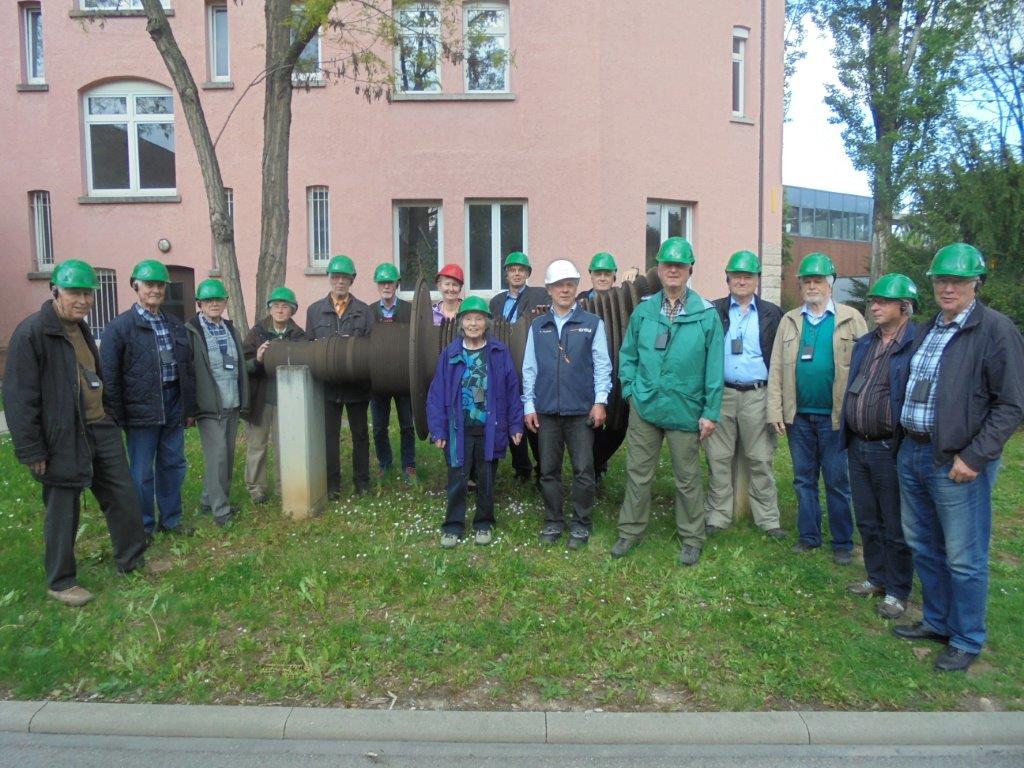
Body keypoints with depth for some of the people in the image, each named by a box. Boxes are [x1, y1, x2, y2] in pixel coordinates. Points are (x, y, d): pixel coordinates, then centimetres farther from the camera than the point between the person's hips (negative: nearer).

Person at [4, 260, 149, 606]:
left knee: (123, 496, 13)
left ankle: (132, 559, 29)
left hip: (101, 430, 8)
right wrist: (31, 450, -18)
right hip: (64, 439, -8)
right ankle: (60, 582, 23)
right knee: (63, 512, 6)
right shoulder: (31, 332, -15)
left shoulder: (81, 329, 12)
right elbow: (19, 396, -17)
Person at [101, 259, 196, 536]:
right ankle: (144, 527, 19)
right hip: (142, 409, -5)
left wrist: (190, 409, 12)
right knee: (142, 472, 4)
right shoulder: (120, 326, -5)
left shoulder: (177, 326, 11)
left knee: (173, 466, 13)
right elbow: (109, 376, -7)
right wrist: (119, 417, -9)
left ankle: (170, 519, 28)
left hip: (174, 405, 5)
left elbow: (188, 370, 15)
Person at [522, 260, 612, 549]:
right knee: (549, 470, 9)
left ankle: (581, 524, 17)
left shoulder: (592, 323, 2)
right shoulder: (538, 326, 10)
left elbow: (602, 365, 0)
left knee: (583, 470, 2)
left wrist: (600, 401, -7)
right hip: (546, 411, 3)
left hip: (582, 410, -2)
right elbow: (529, 368, 10)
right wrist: (528, 406, 5)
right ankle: (553, 522, 23)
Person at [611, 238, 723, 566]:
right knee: (638, 473, 11)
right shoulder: (643, 311, 4)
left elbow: (714, 366, -4)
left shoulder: (706, 314, -4)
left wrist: (711, 412, -6)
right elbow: (627, 354, 12)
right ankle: (630, 530, 27)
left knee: (687, 478, 10)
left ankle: (691, 539, 26)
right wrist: (631, 389, 0)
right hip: (644, 407, 2)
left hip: (686, 411, -2)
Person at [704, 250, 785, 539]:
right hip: (721, 393, 0)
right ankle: (717, 517, 16)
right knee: (718, 458, 6)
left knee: (760, 460, 5)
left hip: (757, 395, 0)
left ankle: (768, 519, 16)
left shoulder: (772, 314, 7)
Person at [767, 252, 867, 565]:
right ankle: (808, 536, 25)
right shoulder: (789, 320, 8)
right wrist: (775, 410, -2)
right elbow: (776, 368, 4)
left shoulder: (851, 318, 0)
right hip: (798, 415, 3)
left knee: (838, 482, 6)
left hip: (836, 416, -3)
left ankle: (842, 543, 20)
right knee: (804, 479, 12)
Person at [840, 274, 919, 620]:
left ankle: (897, 591, 24)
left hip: (891, 449, -7)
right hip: (858, 446, 7)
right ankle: (877, 577, 35)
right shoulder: (864, 344, 10)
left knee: (895, 527, 8)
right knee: (867, 521, 19)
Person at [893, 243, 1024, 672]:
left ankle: (966, 640, 21)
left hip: (958, 462, -7)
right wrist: (905, 441, 12)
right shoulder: (925, 330, 12)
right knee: (922, 546, 18)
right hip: (911, 452, 7)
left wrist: (973, 458, -17)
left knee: (964, 559, 4)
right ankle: (937, 621, 35)